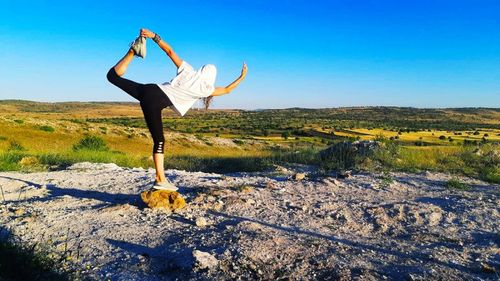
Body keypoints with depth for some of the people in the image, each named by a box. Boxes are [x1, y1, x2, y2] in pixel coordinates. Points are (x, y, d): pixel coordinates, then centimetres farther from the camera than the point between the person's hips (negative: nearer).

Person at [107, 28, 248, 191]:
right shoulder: (204, 88, 5)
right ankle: (160, 180, 3)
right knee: (159, 141, 4)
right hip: (155, 104, -4)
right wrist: (242, 77, 27)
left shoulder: (188, 70, 14)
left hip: (150, 90, 5)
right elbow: (226, 90, 16)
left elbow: (169, 51, 10)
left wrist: (153, 36, 14)